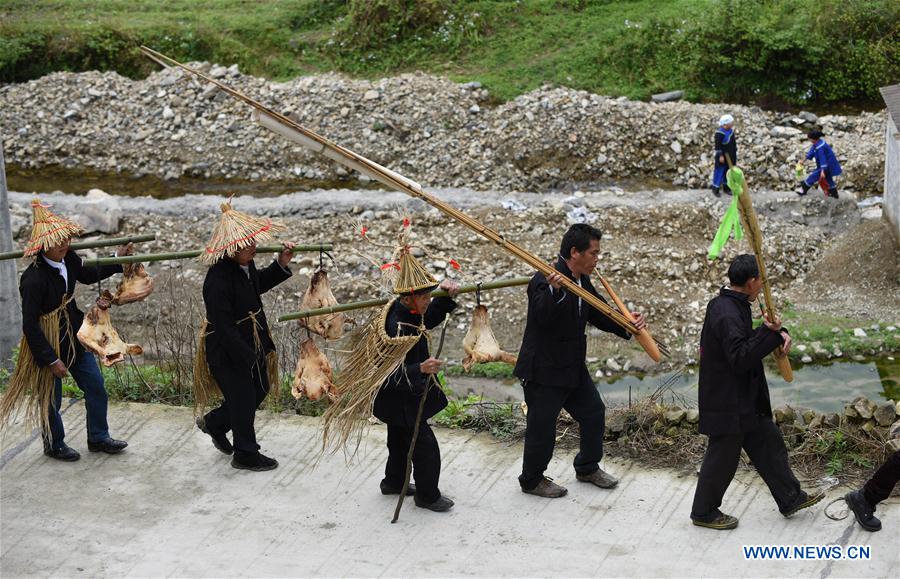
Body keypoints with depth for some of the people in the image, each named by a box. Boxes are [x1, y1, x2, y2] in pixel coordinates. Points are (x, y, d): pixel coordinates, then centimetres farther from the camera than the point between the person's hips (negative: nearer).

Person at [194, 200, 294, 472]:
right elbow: (224, 327, -28)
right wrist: (248, 356, -24)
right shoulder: (218, 281, -31)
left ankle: (213, 423, 42)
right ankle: (245, 454, 26)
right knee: (243, 400, 6)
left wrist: (281, 264, 5)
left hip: (251, 344, 9)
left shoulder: (245, 265, -4)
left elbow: (257, 285, 20)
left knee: (259, 389, 22)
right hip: (227, 350, -9)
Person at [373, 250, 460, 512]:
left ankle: (393, 482, 45)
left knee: (401, 440, 26)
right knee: (425, 445, -3)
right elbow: (393, 373, -34)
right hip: (399, 400, -10)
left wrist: (447, 294, -4)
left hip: (403, 396, 10)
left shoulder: (410, 313, -5)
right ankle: (427, 495, 12)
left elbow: (432, 317, 14)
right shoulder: (397, 328, -33)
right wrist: (420, 369, -48)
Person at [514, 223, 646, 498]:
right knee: (542, 426, 2)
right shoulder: (545, 280, -23)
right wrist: (554, 291, -55)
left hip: (572, 366, 9)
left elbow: (601, 315, 11)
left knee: (593, 412, 18)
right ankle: (532, 480, 22)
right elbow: (542, 316, -37)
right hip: (543, 369, -9)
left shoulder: (582, 281, 6)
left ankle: (588, 468, 38)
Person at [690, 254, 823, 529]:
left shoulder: (727, 305, 6)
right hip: (728, 402, -10)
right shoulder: (727, 315, -26)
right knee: (723, 456, 4)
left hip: (745, 399, 10)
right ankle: (704, 512, 20)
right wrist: (770, 332, -28)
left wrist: (777, 332, -3)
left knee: (768, 444, 18)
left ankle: (790, 498, 30)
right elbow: (740, 358, -30)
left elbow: (749, 339, 17)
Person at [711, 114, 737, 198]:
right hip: (723, 156, -8)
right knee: (719, 172, 4)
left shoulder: (730, 130, -1)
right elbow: (718, 146, -21)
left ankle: (726, 187, 33)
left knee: (729, 171, 18)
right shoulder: (719, 133, -25)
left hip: (731, 156, 8)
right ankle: (715, 189, 17)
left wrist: (735, 151, 18)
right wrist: (720, 156, -22)